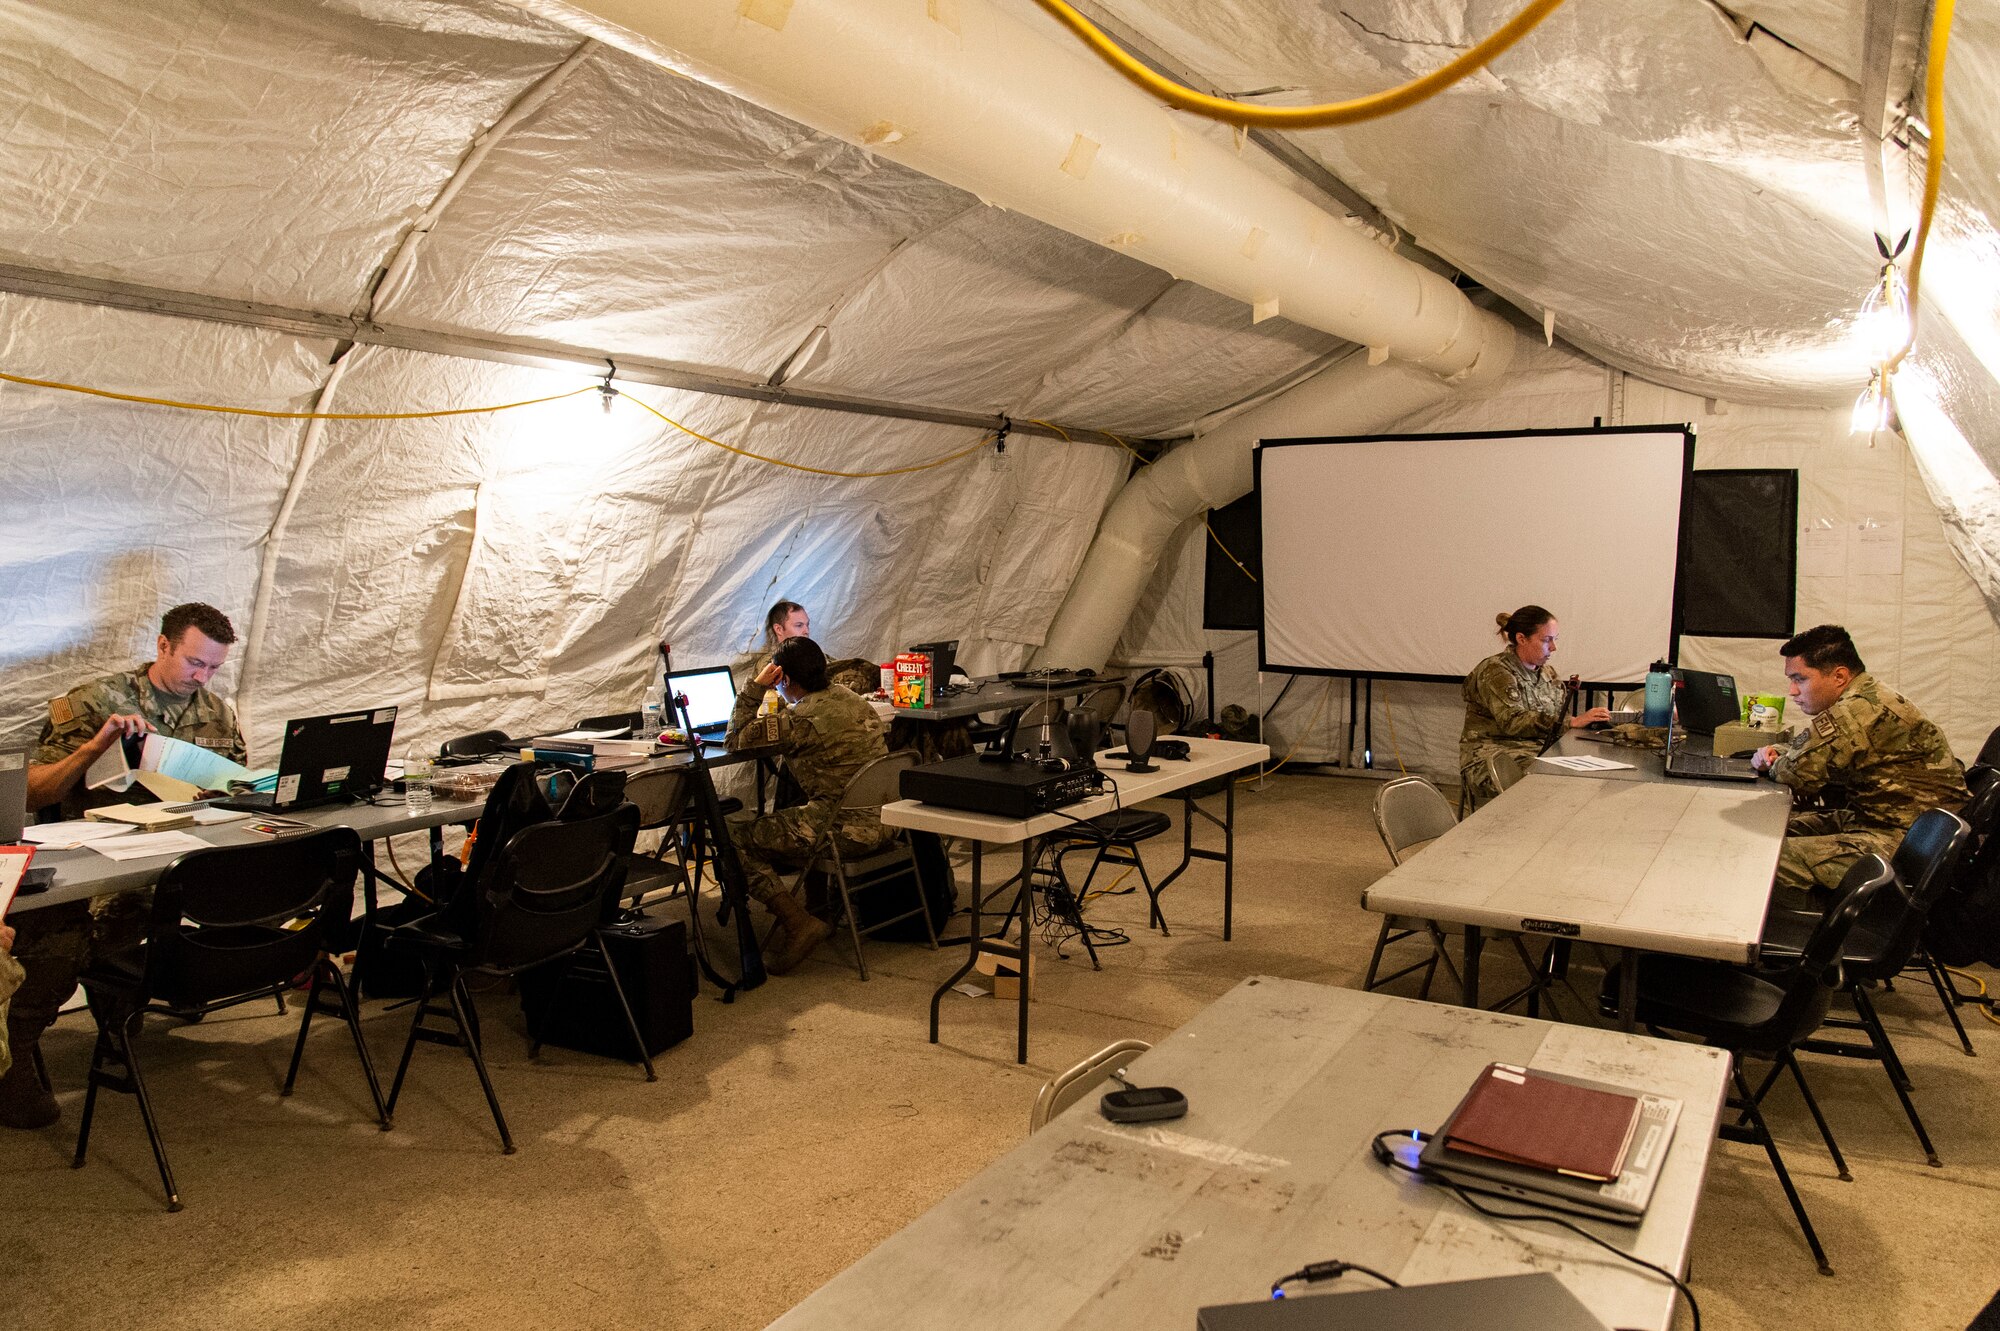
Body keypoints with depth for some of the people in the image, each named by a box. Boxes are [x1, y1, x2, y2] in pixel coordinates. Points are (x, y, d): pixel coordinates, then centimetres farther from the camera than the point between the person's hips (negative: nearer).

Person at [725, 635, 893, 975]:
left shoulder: (804, 718, -15)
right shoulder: (848, 697, 12)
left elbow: (737, 737, -7)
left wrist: (756, 687, -1)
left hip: (848, 827, -9)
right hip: (882, 820, 9)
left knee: (738, 839, -1)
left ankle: (798, 923, -9)